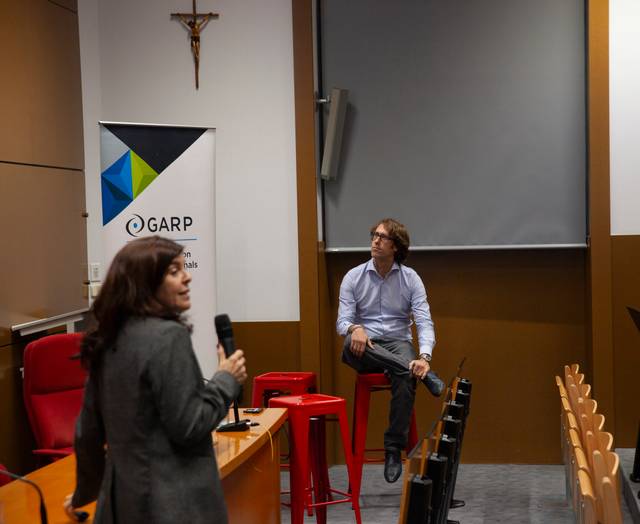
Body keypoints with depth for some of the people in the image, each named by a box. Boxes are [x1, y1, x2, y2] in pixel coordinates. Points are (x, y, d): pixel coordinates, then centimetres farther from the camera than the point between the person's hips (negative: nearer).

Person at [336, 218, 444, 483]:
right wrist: (354, 328, -30)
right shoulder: (353, 277, 3)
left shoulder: (411, 279, 1)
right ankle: (424, 374, -35)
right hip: (365, 351, 1)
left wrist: (424, 356, -28)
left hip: (398, 344, -1)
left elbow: (424, 322, -8)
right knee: (351, 343, -37)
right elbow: (342, 321, -3)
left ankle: (394, 449, -26)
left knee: (405, 377, -37)